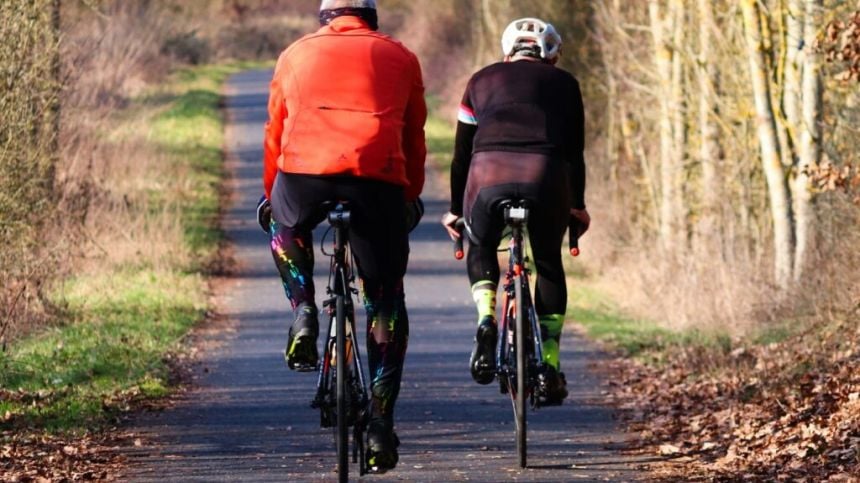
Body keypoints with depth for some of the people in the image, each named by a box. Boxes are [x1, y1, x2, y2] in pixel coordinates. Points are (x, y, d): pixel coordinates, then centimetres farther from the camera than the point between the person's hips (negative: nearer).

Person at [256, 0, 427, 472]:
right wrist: (411, 197, 41)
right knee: (386, 301, 12)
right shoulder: (399, 57, 23)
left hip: (304, 172, 1)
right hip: (378, 177, 0)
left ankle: (304, 315, 16)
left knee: (285, 225, 37)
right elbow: (414, 139, 27)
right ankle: (380, 424, 6)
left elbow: (276, 132, 31)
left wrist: (270, 194, 44)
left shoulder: (297, 53, 25)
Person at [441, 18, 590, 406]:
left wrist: (455, 210, 36)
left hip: (489, 173, 0)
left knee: (481, 249, 28)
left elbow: (462, 152, 27)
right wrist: (578, 206, 35)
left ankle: (486, 318, 1)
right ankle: (548, 364, 14)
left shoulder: (482, 81, 27)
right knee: (548, 263, 22)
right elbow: (575, 151, 24)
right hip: (545, 176, 0)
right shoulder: (562, 83, 25)